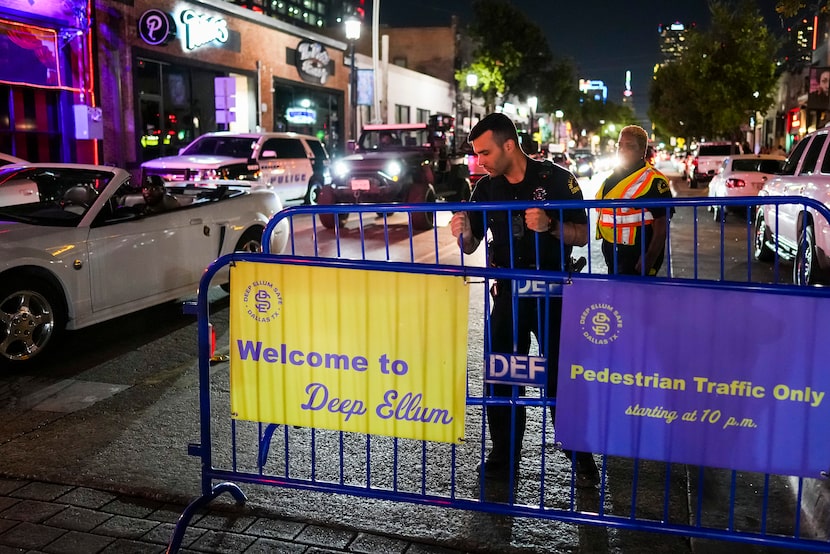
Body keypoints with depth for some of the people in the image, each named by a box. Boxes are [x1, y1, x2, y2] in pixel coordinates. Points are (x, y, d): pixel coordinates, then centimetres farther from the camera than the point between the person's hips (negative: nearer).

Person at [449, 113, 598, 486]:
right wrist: (463, 232, -15)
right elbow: (470, 246, 8)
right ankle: (504, 455, 20)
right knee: (501, 378, 7)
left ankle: (581, 458, 14)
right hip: (508, 291, 4)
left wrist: (550, 225, -25)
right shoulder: (486, 188, 4)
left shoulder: (555, 179, -8)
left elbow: (582, 235, -6)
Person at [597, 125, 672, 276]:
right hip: (612, 257, 9)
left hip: (636, 260, -8)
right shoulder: (612, 177, 11)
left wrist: (648, 261, -22)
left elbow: (661, 225, -18)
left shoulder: (653, 181, -15)